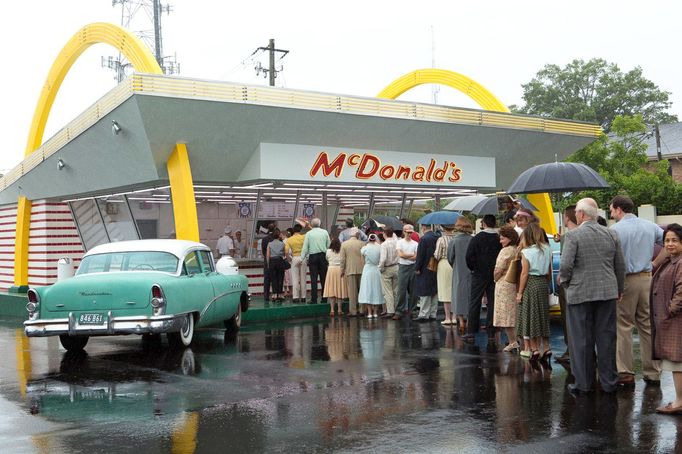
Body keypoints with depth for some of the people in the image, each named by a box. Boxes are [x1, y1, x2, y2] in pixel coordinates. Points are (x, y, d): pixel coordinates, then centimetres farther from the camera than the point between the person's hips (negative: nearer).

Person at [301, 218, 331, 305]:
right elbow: (329, 245, 4)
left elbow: (305, 247, -3)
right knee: (323, 278, 8)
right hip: (323, 256, 2)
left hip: (312, 257, -1)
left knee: (313, 279, 0)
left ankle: (314, 299, -2)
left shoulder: (309, 233, -2)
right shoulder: (325, 232, 3)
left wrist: (302, 258, 2)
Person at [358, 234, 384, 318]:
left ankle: (369, 312, 0)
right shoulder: (379, 248, -7)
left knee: (367, 291, 4)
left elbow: (363, 258, 6)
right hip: (377, 270, 1)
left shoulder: (364, 248, -6)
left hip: (367, 270, -1)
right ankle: (375, 312, 11)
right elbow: (381, 259, 3)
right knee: (377, 291, 10)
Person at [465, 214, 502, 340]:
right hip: (495, 275, 3)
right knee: (493, 303, 7)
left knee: (474, 303, 3)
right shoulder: (499, 239, -2)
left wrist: (473, 268, 5)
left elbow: (469, 256, -11)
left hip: (479, 274, -2)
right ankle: (491, 332, 8)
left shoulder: (477, 238, -10)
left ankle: (471, 331, 1)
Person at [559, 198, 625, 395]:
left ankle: (583, 383, 10)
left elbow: (566, 265, -15)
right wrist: (619, 290, 22)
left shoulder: (573, 235, -10)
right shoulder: (611, 234, 6)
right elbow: (621, 266, 10)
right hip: (607, 293, 4)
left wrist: (563, 280, 5)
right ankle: (609, 382, 16)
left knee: (581, 340, 4)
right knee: (607, 338, 10)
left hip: (580, 293, -4)